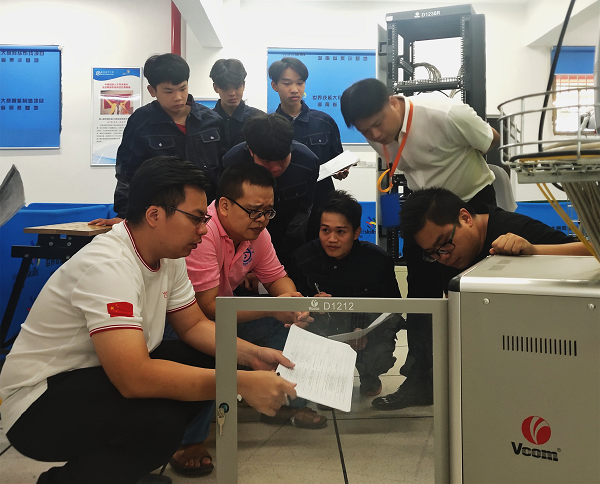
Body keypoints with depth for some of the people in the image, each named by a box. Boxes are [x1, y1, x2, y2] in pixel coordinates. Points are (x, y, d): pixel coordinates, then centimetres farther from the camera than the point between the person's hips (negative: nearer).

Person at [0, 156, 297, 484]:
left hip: (109, 372, 9)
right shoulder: (107, 265, -29)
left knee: (209, 361, -3)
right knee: (161, 419, -32)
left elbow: (194, 325, 9)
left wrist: (250, 354, -10)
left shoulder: (169, 256, -2)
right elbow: (135, 378, -38)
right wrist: (241, 383, -35)